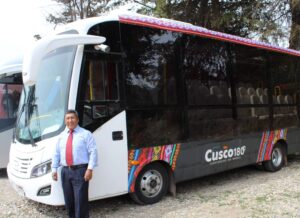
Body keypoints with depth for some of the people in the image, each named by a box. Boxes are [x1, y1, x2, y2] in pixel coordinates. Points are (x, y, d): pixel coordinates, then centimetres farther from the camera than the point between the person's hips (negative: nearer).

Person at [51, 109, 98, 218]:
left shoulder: (85, 134, -1)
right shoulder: (62, 136, 16)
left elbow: (93, 152, -9)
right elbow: (56, 154, 18)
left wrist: (90, 169, -18)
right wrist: (54, 169, 10)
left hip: (80, 171, -5)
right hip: (65, 171, 6)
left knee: (80, 200, -6)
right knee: (68, 200, 13)